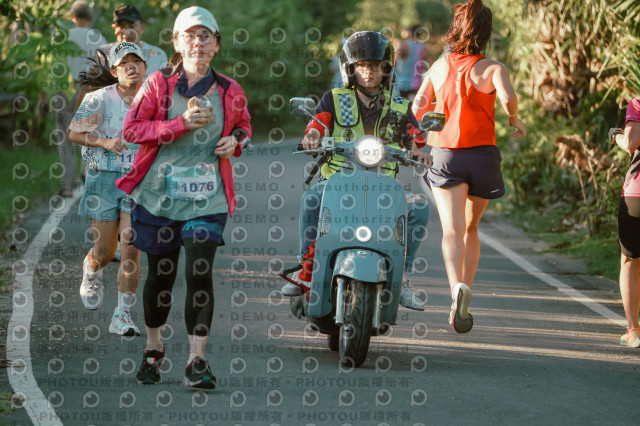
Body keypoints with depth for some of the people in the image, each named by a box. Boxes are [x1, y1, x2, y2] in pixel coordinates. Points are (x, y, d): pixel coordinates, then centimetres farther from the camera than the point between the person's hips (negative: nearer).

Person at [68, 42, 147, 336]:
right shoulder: (99, 99, -7)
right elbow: (74, 133, -3)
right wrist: (105, 142, -18)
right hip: (104, 178, -1)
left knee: (131, 248, -10)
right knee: (105, 251, 4)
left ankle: (122, 317, -1)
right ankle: (91, 272, 43)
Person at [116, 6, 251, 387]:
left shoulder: (229, 91, 4)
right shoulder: (158, 84, 0)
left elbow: (244, 124, 23)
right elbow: (131, 128, -8)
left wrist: (235, 140, -1)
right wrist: (181, 123, -18)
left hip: (207, 198, 0)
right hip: (159, 194, 0)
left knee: (199, 273, -13)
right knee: (161, 274, 11)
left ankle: (197, 360, -10)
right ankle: (154, 349, 33)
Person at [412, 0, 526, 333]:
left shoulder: (439, 66, 5)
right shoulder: (491, 68, -5)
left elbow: (419, 107, 1)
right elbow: (508, 98, -23)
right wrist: (515, 120, -2)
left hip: (444, 154, 0)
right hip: (482, 154, 0)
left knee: (452, 229, -11)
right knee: (471, 229, 17)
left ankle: (457, 286, -36)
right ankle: (463, 298, 16)